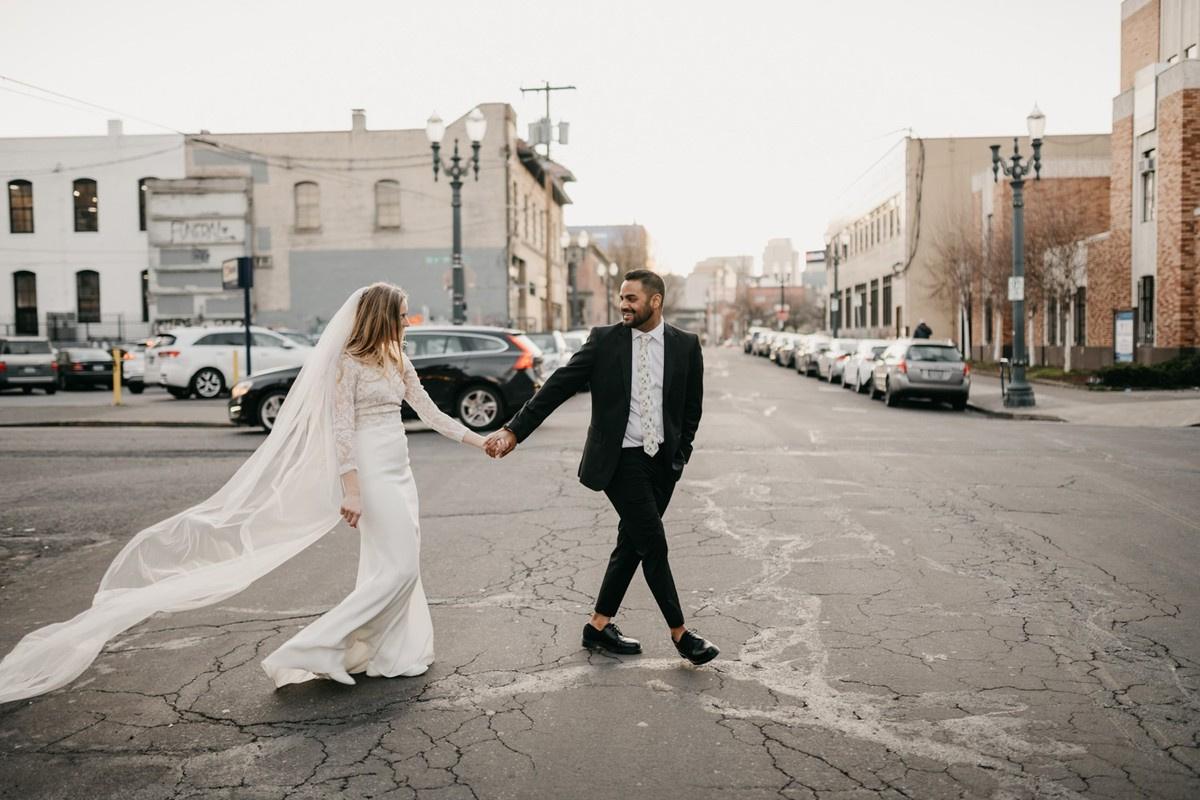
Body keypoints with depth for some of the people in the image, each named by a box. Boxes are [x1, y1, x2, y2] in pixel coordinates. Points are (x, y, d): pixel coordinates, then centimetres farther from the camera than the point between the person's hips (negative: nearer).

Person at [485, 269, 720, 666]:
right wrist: (514, 430, -13)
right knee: (653, 544, -5)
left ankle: (600, 625, 26)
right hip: (621, 459, -3)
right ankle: (680, 633, 11)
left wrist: (680, 453, 8)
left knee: (632, 543, 11)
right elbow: (558, 387, -7)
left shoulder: (685, 345, 1)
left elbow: (692, 406, 12)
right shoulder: (604, 340, -5)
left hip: (663, 462, 4)